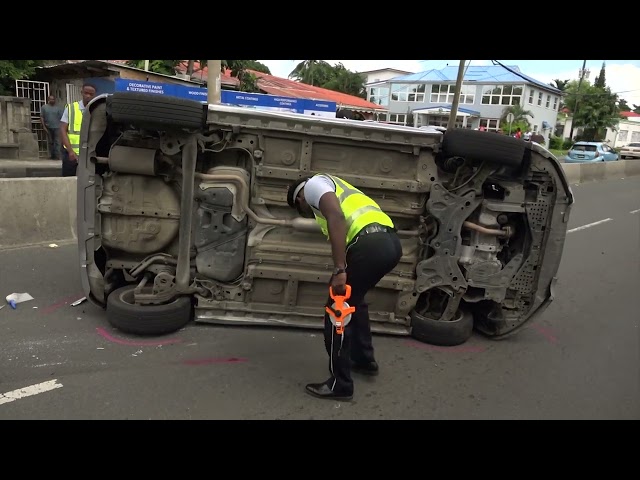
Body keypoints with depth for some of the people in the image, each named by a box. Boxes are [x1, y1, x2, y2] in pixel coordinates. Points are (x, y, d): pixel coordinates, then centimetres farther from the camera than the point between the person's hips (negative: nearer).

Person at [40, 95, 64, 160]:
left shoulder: (58, 108, 7)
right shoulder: (44, 107, 9)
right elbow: (41, 117, 5)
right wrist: (44, 126, -4)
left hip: (56, 127, -2)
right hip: (48, 128, 2)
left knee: (57, 142, -7)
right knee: (50, 142, 7)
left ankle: (57, 156, -6)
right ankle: (51, 155, 14)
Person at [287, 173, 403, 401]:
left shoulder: (314, 184, 9)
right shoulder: (334, 189, 36)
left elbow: (336, 218, -12)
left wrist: (339, 270, -15)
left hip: (370, 244, -9)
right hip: (390, 242, 9)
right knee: (352, 298, 29)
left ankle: (340, 384, 14)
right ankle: (364, 359, 41)